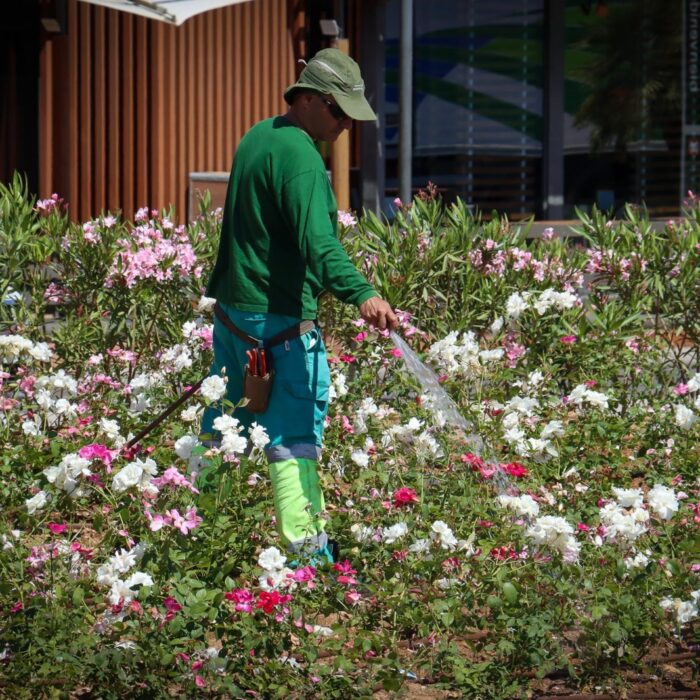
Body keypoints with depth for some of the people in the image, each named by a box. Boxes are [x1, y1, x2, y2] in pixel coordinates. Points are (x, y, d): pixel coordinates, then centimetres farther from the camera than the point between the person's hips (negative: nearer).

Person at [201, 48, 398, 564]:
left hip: (231, 308, 9)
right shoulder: (298, 154, -17)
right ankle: (307, 546, -14)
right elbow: (318, 240, -31)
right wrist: (360, 293, -42)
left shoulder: (257, 137, 14)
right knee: (294, 433, -10)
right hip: (279, 318, -9)